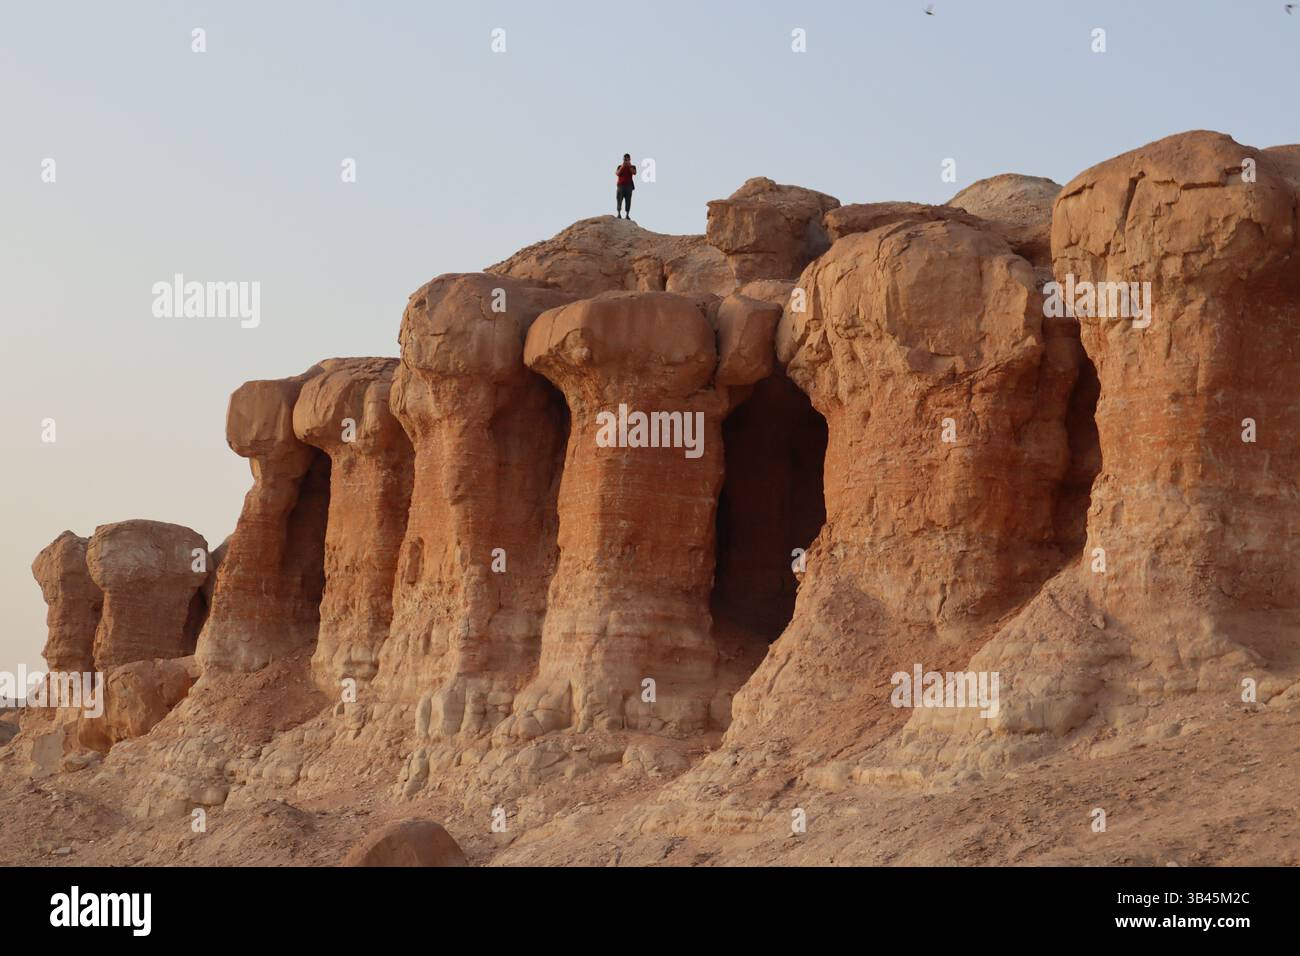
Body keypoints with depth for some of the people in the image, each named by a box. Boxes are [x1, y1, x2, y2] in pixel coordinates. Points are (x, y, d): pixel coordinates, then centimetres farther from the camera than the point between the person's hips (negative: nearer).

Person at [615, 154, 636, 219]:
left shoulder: (632, 167, 10)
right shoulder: (620, 166, 10)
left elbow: (634, 173, -9)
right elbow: (617, 173, -5)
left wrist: (630, 166, -14)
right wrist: (622, 167, -12)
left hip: (629, 185, 1)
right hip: (621, 185, 0)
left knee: (628, 200, -4)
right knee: (619, 199, -10)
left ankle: (627, 215, -5)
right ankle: (619, 214, -13)